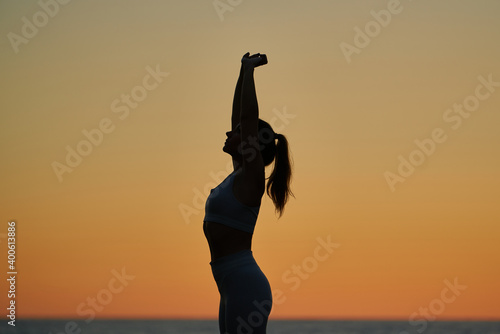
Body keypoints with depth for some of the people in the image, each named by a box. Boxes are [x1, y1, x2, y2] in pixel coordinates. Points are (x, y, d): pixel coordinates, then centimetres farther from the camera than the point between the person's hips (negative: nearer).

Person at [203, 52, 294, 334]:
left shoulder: (251, 176, -8)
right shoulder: (239, 173, 14)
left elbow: (249, 115, -13)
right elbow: (239, 114, 18)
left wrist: (249, 69, -6)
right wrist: (243, 70, 20)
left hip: (245, 284, -9)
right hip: (233, 285, 9)